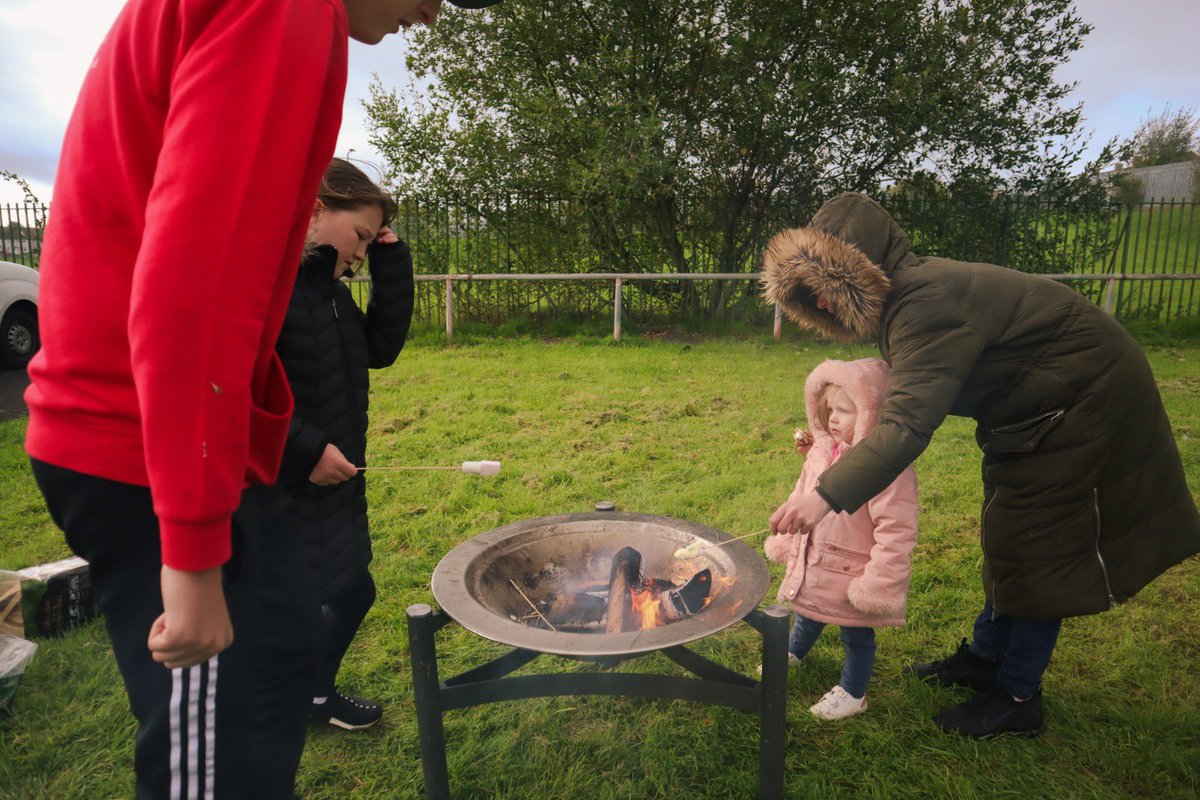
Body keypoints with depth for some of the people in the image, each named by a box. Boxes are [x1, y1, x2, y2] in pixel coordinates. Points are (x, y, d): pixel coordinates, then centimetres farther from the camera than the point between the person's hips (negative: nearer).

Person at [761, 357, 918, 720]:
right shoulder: (823, 450, -4)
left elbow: (896, 531, -27)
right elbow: (801, 497, 9)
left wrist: (878, 586, -24)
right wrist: (787, 542, 15)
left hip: (853, 576, -7)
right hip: (812, 566, 7)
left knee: (856, 636, 16)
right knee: (807, 616, 31)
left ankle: (852, 693, 40)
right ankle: (793, 652, 59)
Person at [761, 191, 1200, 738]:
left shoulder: (928, 302, -33)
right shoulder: (902, 294, -1)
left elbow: (909, 422, -43)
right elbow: (907, 398, 5)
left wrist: (828, 494, -50)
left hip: (1084, 402, -10)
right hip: (1036, 405, 10)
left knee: (1035, 549, -2)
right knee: (1009, 535, 17)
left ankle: (1017, 700, 13)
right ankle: (985, 658, 32)